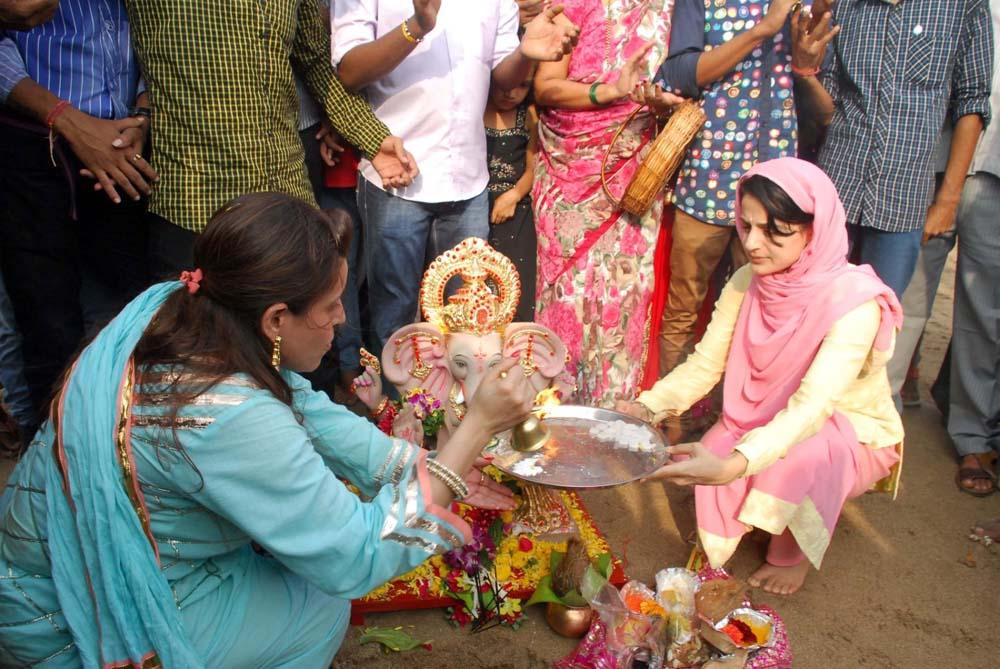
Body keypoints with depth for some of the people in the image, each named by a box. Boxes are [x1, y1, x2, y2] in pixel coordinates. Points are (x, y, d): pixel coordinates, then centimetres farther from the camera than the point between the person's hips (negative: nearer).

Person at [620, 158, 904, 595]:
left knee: (797, 457, -35)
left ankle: (794, 553, -3)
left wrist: (733, 464, -55)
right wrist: (647, 407, -30)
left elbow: (812, 407, -39)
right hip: (764, 420, 4)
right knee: (706, 471, -24)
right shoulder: (747, 283, -11)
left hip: (851, 434, -3)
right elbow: (704, 365, -11)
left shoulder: (854, 301, -29)